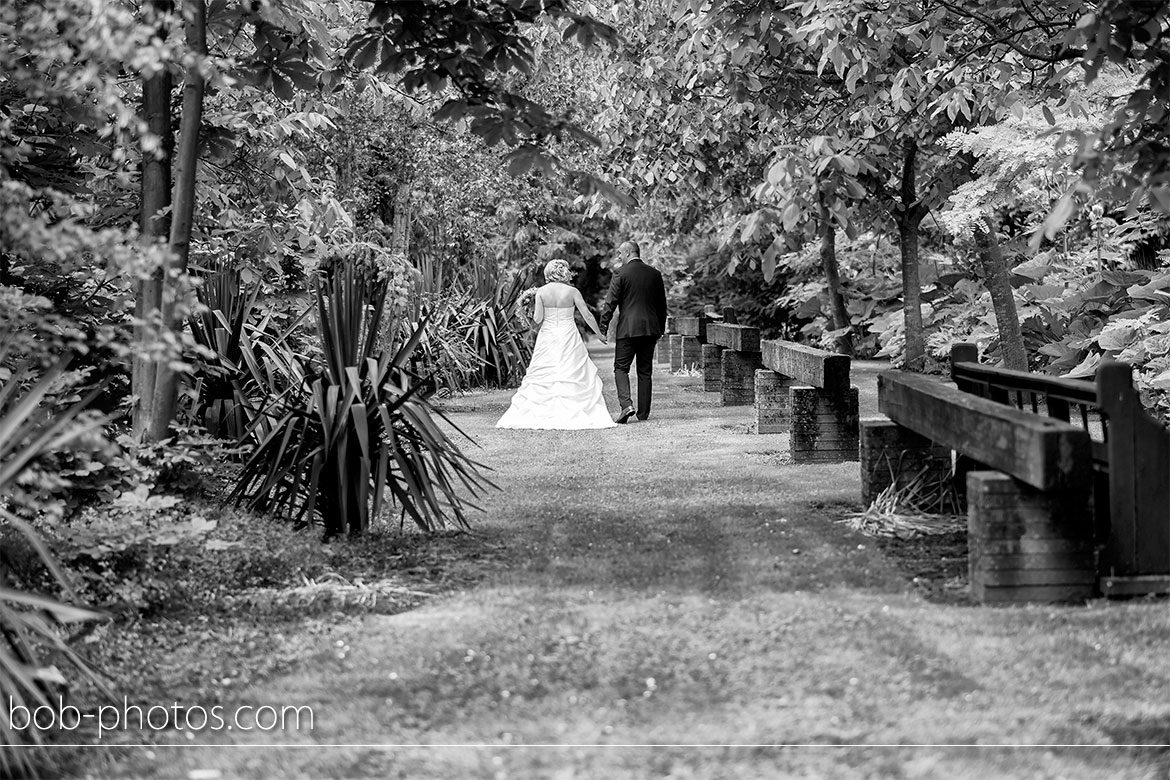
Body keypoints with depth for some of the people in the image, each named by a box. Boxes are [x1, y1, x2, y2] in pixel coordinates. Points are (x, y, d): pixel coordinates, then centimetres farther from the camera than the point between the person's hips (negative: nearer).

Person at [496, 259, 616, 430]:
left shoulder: (541, 292, -3)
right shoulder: (572, 291, -5)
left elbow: (538, 319, -8)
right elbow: (587, 315, -4)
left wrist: (534, 316, 15)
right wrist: (599, 334, 8)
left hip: (547, 339, 1)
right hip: (569, 338, -1)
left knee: (540, 378, 7)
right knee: (573, 376, 3)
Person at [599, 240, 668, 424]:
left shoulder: (621, 273, -6)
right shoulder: (655, 274, 9)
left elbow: (610, 302, -8)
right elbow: (662, 304, 15)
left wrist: (603, 327, -3)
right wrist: (660, 329, 23)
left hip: (628, 328, -4)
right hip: (650, 329, 4)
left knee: (621, 368, 2)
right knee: (645, 371, 10)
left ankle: (626, 404, -18)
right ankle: (643, 412, 10)